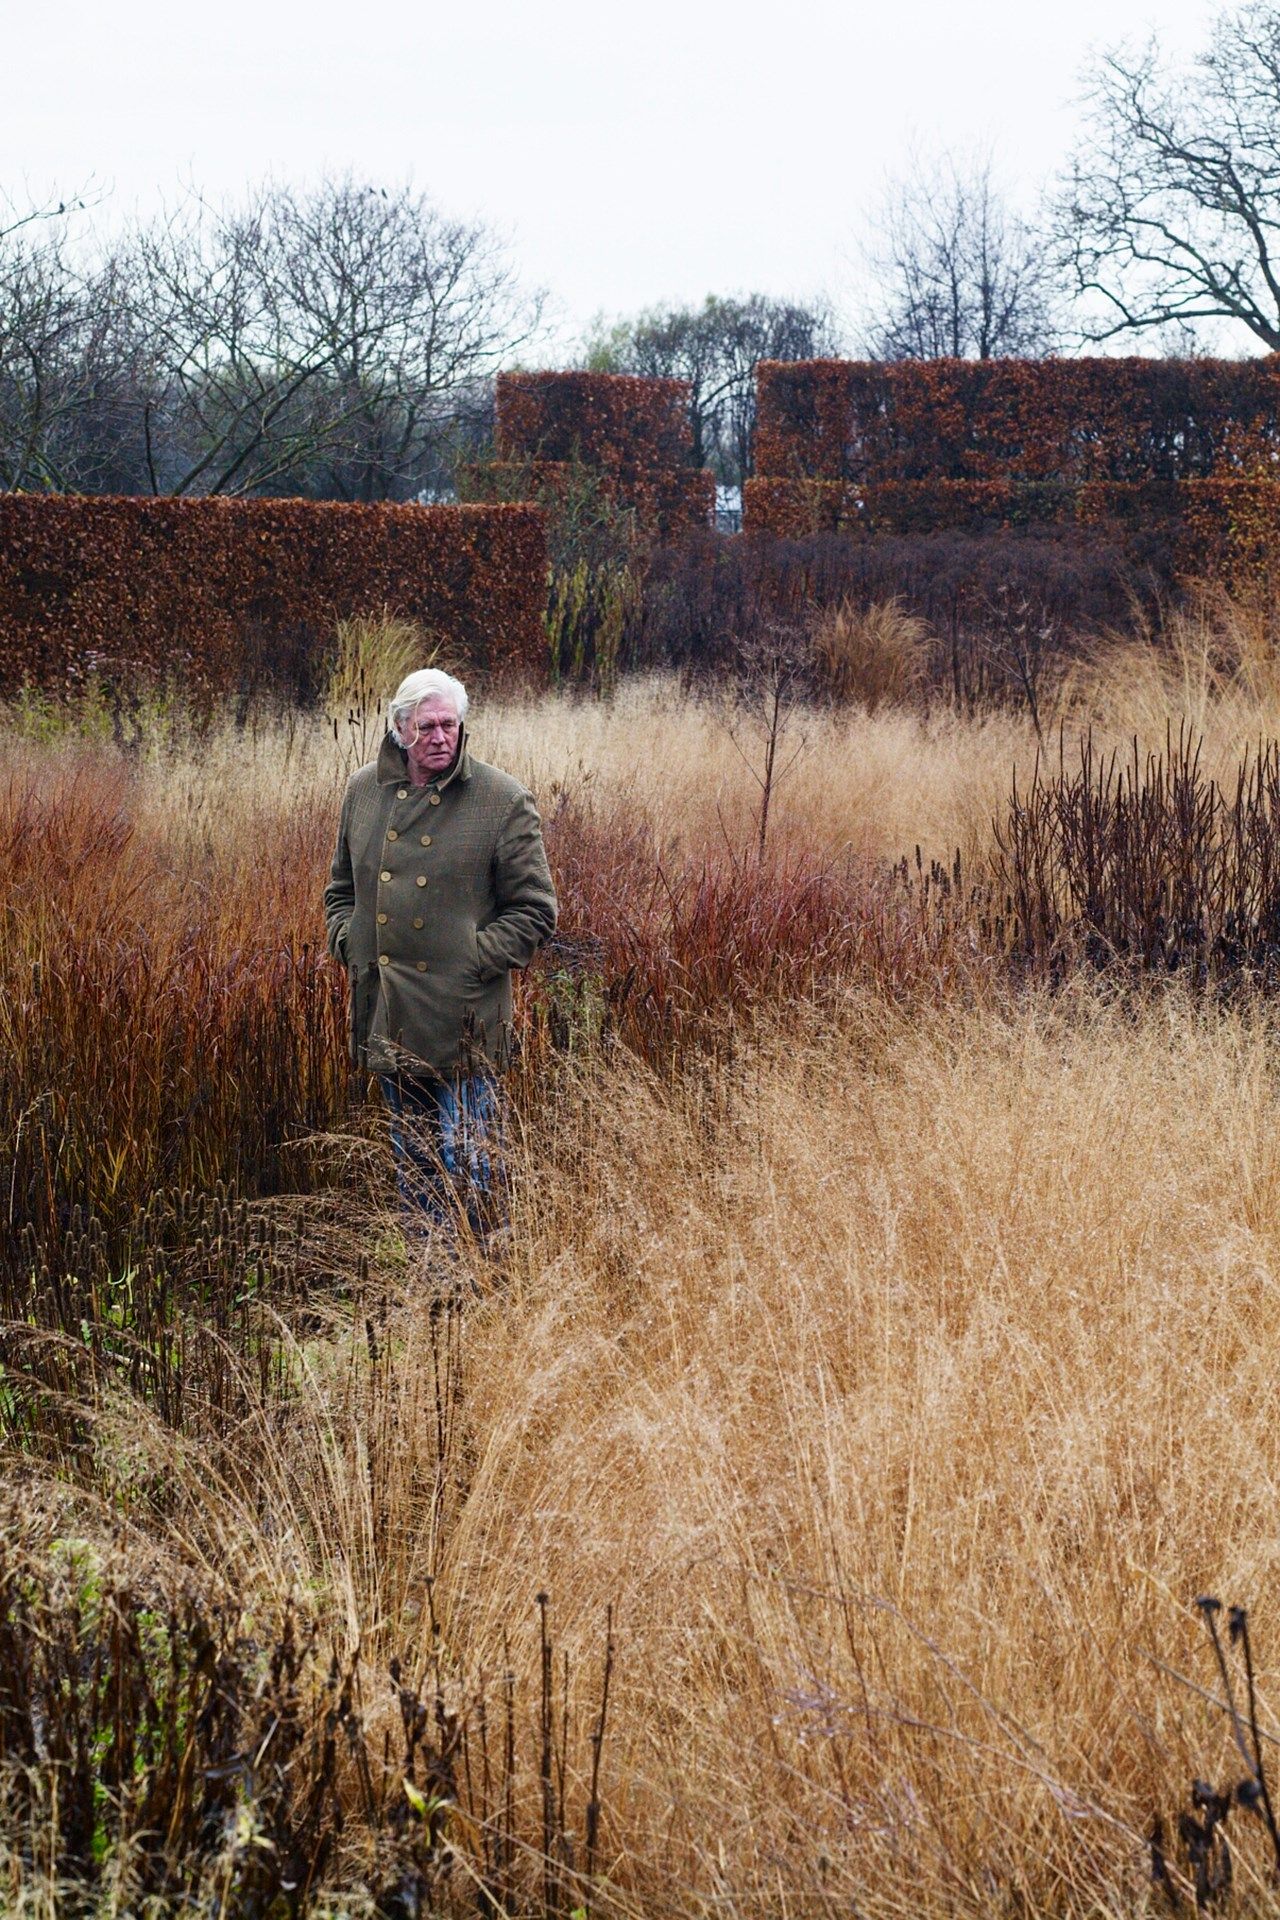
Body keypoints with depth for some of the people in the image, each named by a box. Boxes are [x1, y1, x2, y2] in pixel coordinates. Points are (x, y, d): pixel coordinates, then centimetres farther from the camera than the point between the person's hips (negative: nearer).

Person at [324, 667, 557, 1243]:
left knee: (467, 1166, -3)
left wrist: (471, 960, -12)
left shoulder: (503, 801, -6)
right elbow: (340, 887, 22)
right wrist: (348, 943, 5)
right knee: (412, 1161, 16)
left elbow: (534, 911, -4)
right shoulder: (364, 792, 8)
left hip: (463, 1020, -5)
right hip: (388, 1019, 5)